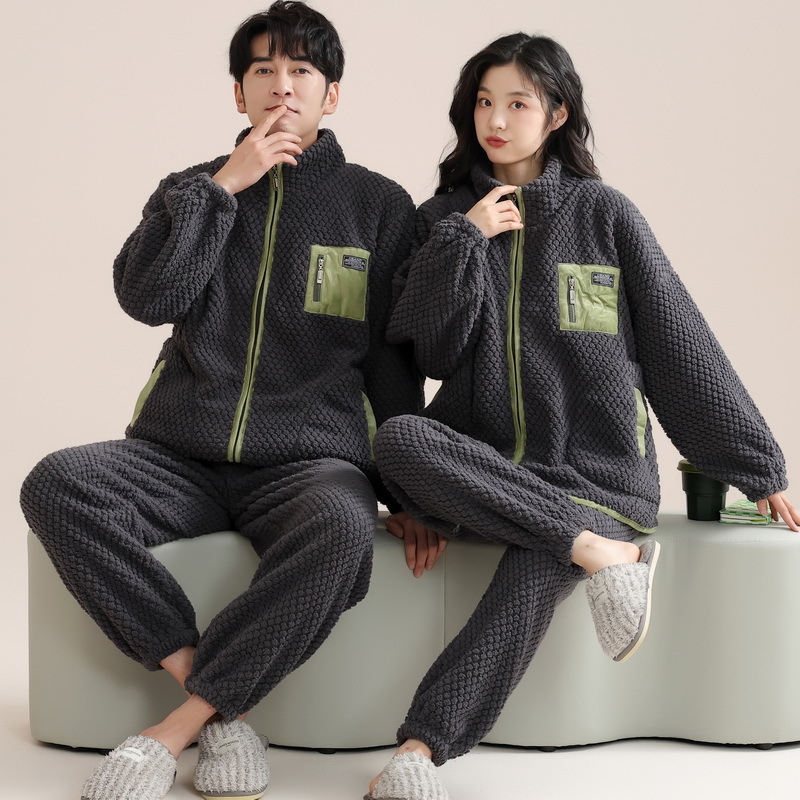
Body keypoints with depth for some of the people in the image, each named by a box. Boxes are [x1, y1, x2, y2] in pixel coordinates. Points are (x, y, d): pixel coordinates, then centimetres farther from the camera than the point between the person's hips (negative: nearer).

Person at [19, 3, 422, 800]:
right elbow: (145, 297, -3)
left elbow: (396, 360, 7)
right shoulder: (192, 189, 16)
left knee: (342, 527, -38)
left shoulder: (377, 205, 10)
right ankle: (221, 710, -24)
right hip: (179, 458, 2)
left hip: (310, 459, -2)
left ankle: (172, 730, -28)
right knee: (55, 485, -28)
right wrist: (224, 186, -5)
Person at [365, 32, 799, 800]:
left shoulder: (604, 214, 6)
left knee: (532, 575, -33)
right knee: (396, 439, -31)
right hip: (480, 466, 2)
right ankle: (602, 550, -28)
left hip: (595, 473, -2)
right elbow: (433, 351, 0)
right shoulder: (444, 217, 11)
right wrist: (463, 239, -8)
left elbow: (682, 346, 6)